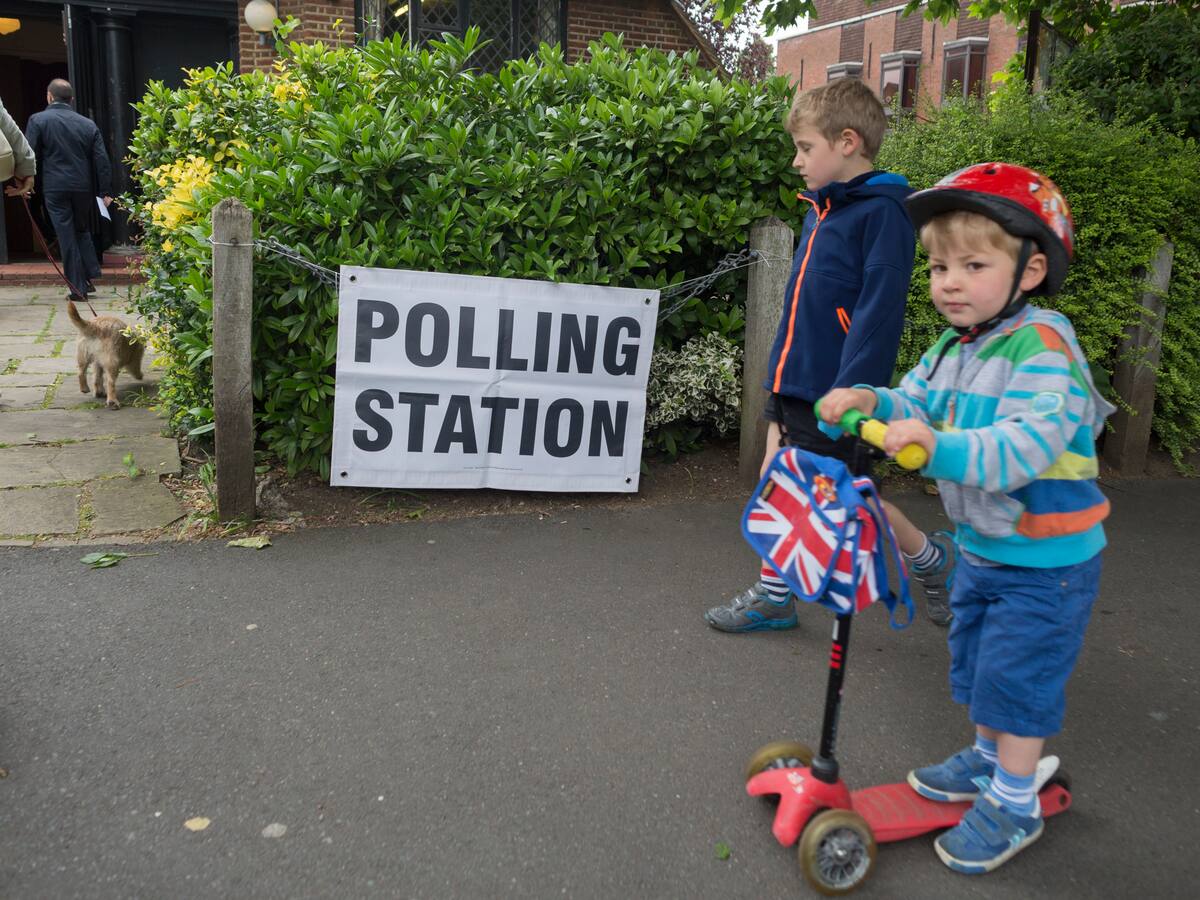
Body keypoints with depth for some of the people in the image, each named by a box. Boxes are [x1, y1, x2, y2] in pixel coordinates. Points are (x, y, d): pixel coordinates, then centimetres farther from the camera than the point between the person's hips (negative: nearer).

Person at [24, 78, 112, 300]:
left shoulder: (37, 120, -2)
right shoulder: (88, 124, 6)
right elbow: (101, 160, 3)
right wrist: (105, 191, 6)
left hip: (55, 188, -3)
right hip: (84, 187, 3)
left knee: (67, 237, 2)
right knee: (82, 230, 20)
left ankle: (78, 288, 3)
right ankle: (91, 275, 9)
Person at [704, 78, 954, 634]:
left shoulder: (880, 212, -14)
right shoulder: (821, 209, 12)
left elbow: (878, 311, -20)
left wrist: (850, 393, -24)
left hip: (835, 391, -8)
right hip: (795, 382, 8)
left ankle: (931, 560, 29)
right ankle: (772, 597, 25)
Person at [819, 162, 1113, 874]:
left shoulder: (1041, 346, -25)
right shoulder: (956, 348, 4)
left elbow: (1028, 444, -37)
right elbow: (917, 403, 2)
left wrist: (940, 447, -50)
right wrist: (871, 401, -19)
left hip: (1045, 557, -8)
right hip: (982, 544, 9)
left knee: (1018, 676, 2)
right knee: (977, 662, 22)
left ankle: (1015, 804, 21)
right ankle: (988, 758, 44)